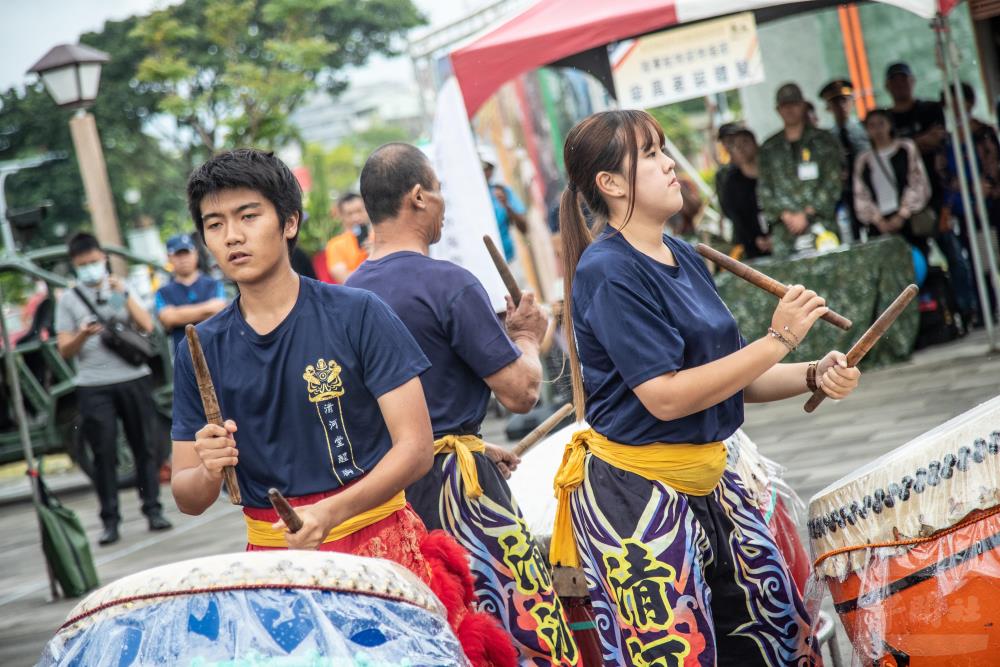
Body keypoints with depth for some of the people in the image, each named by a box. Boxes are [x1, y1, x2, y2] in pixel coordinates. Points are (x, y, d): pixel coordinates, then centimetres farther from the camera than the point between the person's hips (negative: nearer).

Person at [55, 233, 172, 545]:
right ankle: (110, 522, 0)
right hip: (94, 387, -1)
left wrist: (123, 294, -9)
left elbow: (147, 326, 0)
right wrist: (82, 335, -18)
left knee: (144, 447, 4)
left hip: (133, 379, 2)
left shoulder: (121, 289, 12)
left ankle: (153, 510, 12)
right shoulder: (69, 299, 7)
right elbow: (64, 350, 3)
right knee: (104, 453, -3)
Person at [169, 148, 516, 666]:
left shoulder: (357, 316, -5)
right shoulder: (201, 351, 4)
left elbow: (415, 447, -9)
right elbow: (188, 499, 6)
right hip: (271, 556, 3)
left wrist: (332, 512, -23)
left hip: (377, 542, -2)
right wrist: (208, 471, -17)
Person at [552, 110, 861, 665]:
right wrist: (778, 341, -18)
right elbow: (666, 396, -22)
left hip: (705, 483, 8)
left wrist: (814, 376, -5)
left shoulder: (684, 259, 10)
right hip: (637, 493, -8)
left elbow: (731, 377, 13)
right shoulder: (608, 271, -15)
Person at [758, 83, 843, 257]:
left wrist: (806, 214, -7)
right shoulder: (769, 149, 15)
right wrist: (785, 215, -6)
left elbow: (832, 183, 1)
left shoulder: (823, 141, 9)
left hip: (819, 225, -2)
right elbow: (764, 190, 10)